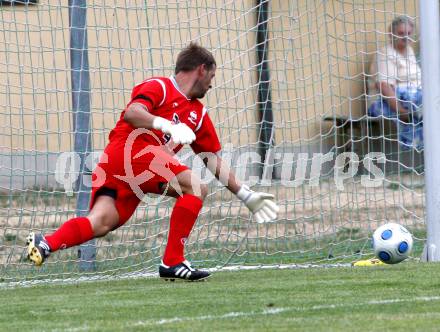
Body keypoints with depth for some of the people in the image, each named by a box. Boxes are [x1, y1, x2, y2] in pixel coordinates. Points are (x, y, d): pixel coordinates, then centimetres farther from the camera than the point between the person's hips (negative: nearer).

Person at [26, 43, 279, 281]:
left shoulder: (199, 114, 28)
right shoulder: (159, 87, 4)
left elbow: (215, 161, 30)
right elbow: (132, 113, -14)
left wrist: (247, 196, 27)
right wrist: (169, 126, -26)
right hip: (131, 147, -8)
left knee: (101, 223, -12)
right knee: (196, 188, -13)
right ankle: (173, 262, -17)